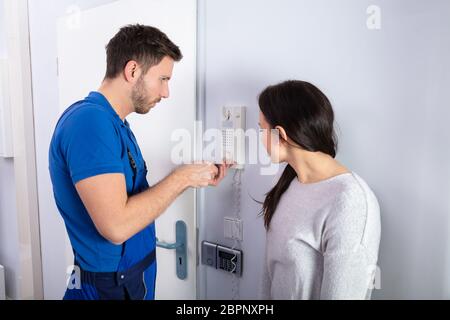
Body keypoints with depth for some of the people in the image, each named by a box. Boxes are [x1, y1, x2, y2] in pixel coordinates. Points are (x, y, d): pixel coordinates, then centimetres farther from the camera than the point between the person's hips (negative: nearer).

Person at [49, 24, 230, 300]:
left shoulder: (114, 123, 6)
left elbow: (138, 202, 7)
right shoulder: (89, 120, -24)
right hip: (112, 285, -9)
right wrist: (182, 177, -20)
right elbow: (116, 226, -30)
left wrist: (194, 180, 0)